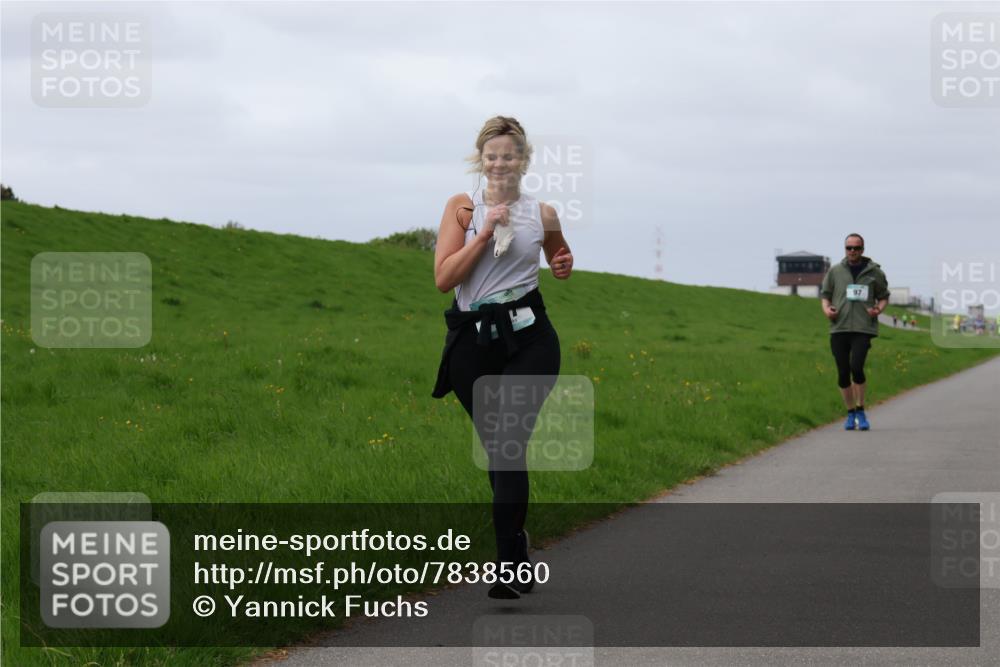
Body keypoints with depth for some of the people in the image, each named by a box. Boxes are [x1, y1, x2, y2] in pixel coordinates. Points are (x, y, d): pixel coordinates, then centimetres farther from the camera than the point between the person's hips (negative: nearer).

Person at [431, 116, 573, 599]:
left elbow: (558, 254, 28)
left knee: (511, 446, -14)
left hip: (527, 340, -1)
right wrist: (486, 230, -13)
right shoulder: (462, 207, 2)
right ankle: (517, 544, 27)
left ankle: (509, 567, -11)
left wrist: (565, 266, 5)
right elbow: (444, 278, -8)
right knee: (494, 449, 8)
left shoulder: (541, 214, 6)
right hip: (472, 342, 1)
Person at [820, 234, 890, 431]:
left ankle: (860, 410, 0)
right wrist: (826, 309, -4)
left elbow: (884, 297, 14)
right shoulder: (835, 271, 9)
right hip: (839, 328, 2)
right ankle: (851, 413, 19)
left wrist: (878, 309, -7)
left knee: (856, 367, -18)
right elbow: (825, 294, 16)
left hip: (863, 328, -2)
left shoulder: (874, 272, 6)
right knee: (843, 373, 3)